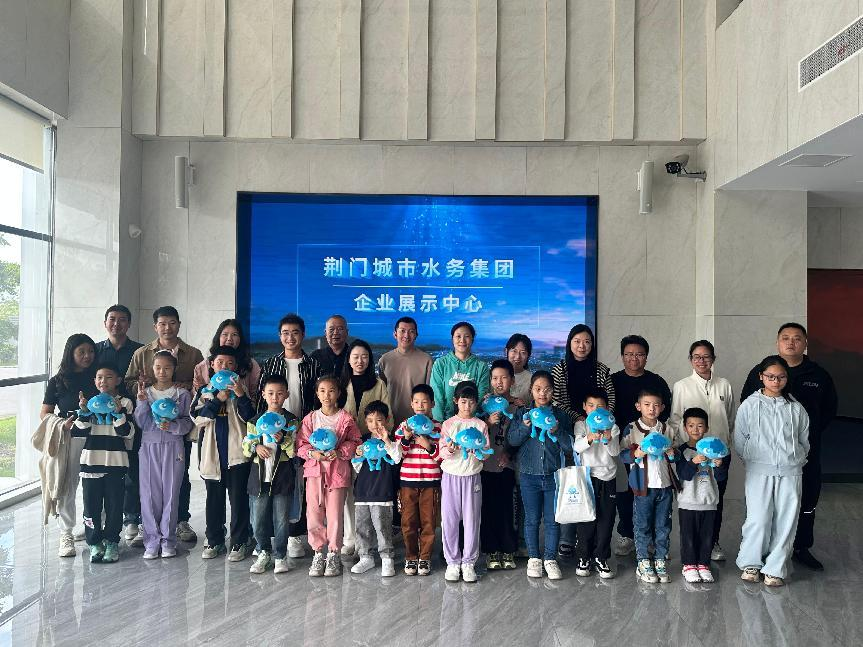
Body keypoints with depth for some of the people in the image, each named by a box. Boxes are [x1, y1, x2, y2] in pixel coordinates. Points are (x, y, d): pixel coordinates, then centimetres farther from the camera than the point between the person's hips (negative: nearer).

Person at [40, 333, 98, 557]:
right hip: (69, 439, -1)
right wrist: (62, 423, -11)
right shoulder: (58, 381, 5)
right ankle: (66, 535, 6)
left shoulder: (98, 378, 9)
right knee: (66, 486, -2)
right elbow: (44, 413, 7)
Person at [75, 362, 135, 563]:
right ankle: (95, 542, 17)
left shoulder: (125, 403, 2)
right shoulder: (89, 402, 9)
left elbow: (128, 434, -5)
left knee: (114, 504, 3)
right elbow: (81, 432, 2)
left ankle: (112, 542, 15)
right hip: (91, 460, 2)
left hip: (116, 462, -2)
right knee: (91, 503, 5)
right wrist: (83, 412, -11)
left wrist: (119, 414, -17)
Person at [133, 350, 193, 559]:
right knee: (149, 493, 1)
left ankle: (168, 540, 11)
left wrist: (172, 425, -18)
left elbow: (188, 423, 0)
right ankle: (152, 541, 10)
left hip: (173, 447, -1)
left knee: (171, 492, 1)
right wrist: (142, 402, -10)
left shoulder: (182, 394, 4)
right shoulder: (145, 392, 9)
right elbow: (140, 424, 3)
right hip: (149, 446, 1)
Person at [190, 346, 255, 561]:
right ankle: (214, 541, 23)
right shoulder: (204, 392, 8)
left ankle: (239, 543, 11)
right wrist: (218, 399, -13)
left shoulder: (241, 390, 4)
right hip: (212, 453, 2)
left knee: (239, 498, 1)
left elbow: (250, 418, -6)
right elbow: (197, 418, -4)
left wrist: (241, 396, -20)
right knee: (214, 499, 11)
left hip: (237, 452, -2)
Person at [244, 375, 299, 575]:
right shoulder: (256, 420, 8)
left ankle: (280, 555, 18)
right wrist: (256, 448, -10)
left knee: (281, 519, 4)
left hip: (283, 477, -3)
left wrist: (282, 439, -22)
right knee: (258, 519, 9)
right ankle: (264, 553, 27)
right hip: (260, 475, 3)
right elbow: (246, 444, 9)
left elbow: (294, 450, -6)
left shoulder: (291, 421, -1)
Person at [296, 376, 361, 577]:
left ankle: (334, 554, 15)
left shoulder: (345, 418, 0)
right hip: (314, 469, 2)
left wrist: (339, 452, -15)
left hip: (337, 470, -2)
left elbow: (354, 442, 0)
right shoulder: (310, 418, 5)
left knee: (335, 514, 1)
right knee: (314, 513, 2)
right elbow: (301, 444, 5)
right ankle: (318, 553, 17)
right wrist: (312, 453, -12)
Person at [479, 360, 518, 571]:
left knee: (505, 507, 2)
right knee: (488, 508, 3)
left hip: (506, 464, 0)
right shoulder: (485, 401, 1)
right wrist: (488, 422, -17)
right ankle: (492, 551, 15)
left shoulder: (517, 403, 3)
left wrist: (509, 453, -6)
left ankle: (508, 551, 16)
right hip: (486, 462, 0)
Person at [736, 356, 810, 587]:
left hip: (790, 472, 2)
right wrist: (752, 460, 5)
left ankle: (775, 569, 15)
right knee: (758, 518, -5)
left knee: (785, 520, 2)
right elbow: (740, 440, 7)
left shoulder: (796, 408, 8)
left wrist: (796, 461, 9)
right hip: (759, 472, -2)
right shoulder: (749, 405, 2)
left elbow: (804, 441, 16)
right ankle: (750, 563, 14)